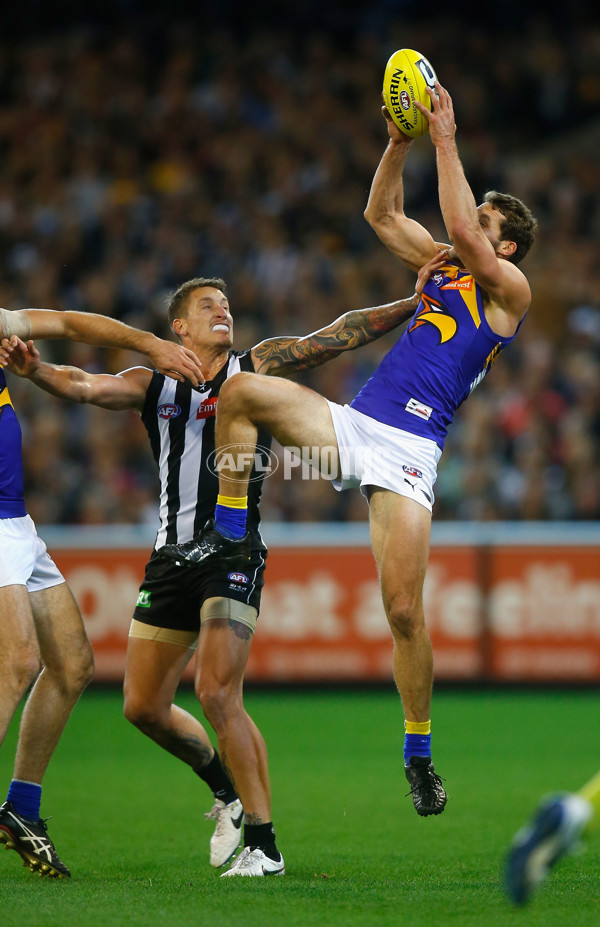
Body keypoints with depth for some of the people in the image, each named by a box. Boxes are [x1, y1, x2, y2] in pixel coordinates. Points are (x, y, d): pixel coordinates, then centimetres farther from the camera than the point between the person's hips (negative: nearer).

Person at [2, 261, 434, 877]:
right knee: (144, 707, 8)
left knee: (217, 693, -18)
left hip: (234, 553, -4)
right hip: (173, 553, 5)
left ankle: (263, 844, -11)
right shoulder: (153, 384, 9)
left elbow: (339, 337, -1)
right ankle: (228, 790, 33)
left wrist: (411, 304, -11)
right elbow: (85, 386, -6)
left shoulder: (257, 367, 4)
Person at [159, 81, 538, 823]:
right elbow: (382, 213, 24)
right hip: (352, 424, 6)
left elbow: (463, 231, -15)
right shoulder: (443, 264, 21)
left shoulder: (510, 288, 1)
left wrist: (447, 140, -11)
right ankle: (228, 533, -6)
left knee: (404, 612, -12)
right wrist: (401, 143, 10)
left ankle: (419, 753, 5)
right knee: (243, 390, -17)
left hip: (408, 452, -6)